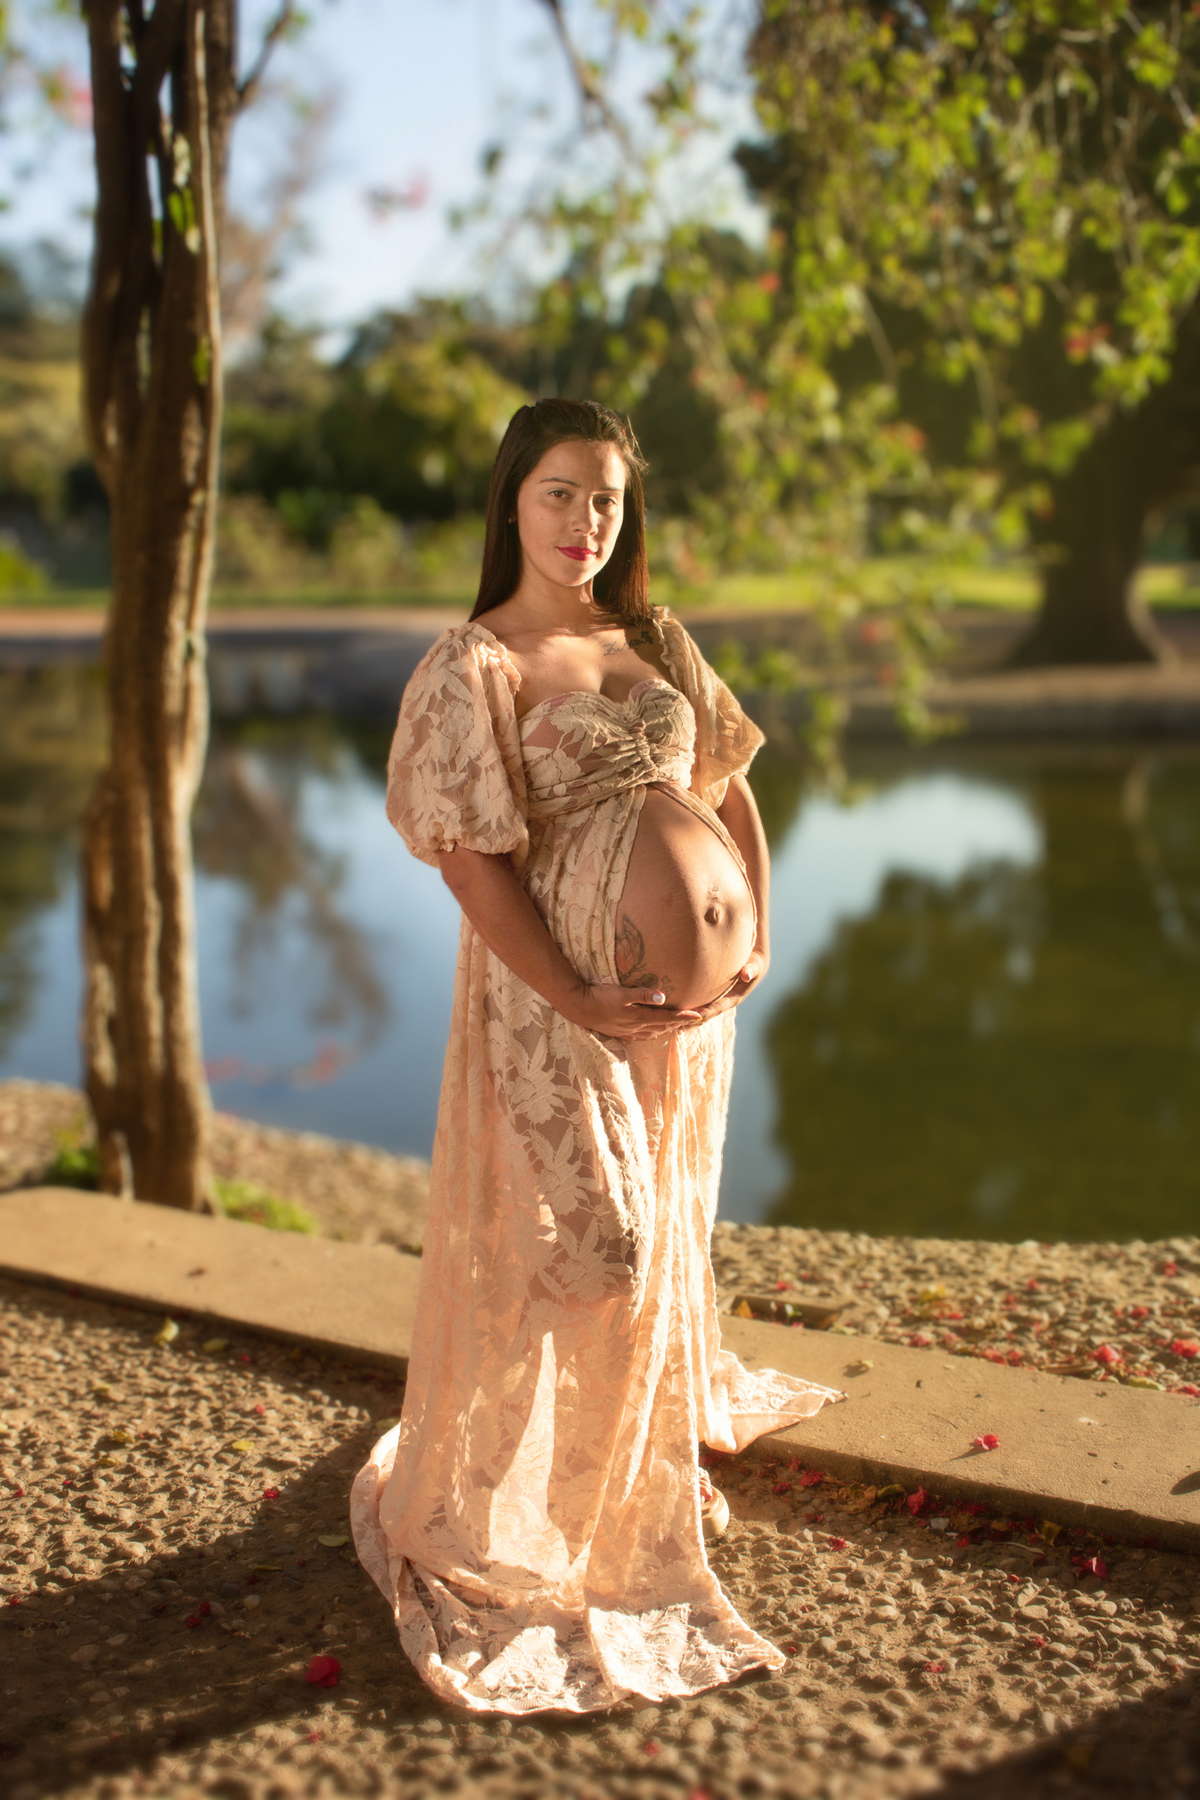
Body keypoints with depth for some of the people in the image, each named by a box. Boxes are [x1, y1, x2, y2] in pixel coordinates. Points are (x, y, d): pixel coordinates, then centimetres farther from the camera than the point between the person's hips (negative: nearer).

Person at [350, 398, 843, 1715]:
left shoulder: (659, 645, 8)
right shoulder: (471, 666, -10)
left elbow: (733, 793, 11)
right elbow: (470, 862, -16)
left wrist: (756, 941, -4)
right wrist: (585, 1005, -20)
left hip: (685, 1002, 6)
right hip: (552, 996, -6)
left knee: (661, 1239, 18)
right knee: (576, 1249, -3)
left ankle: (644, 1469, 43)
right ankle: (496, 1520, 20)